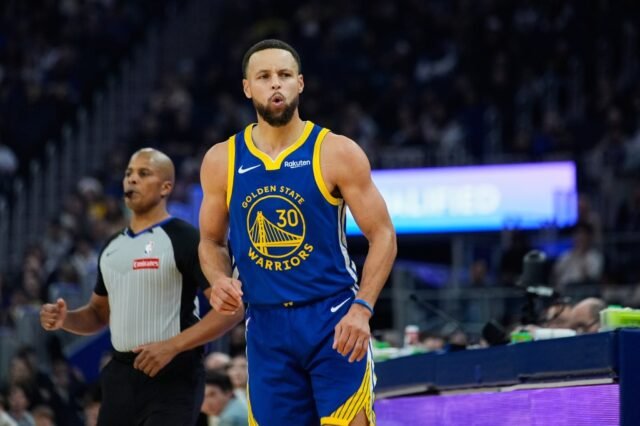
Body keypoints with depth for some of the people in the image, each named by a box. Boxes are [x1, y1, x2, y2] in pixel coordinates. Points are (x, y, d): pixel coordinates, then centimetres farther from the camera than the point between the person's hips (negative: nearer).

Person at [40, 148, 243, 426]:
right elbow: (99, 314, 26)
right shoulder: (113, 247, 15)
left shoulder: (186, 241, -9)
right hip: (121, 375, 8)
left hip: (171, 377, -8)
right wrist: (65, 319, 3)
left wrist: (172, 346, -23)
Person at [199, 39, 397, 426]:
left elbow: (383, 236, -4)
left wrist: (362, 308, -17)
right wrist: (219, 279, -6)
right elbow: (211, 241, 17)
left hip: (334, 322, -3)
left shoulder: (337, 153, -4)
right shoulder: (222, 161, 5)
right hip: (266, 327, 3)